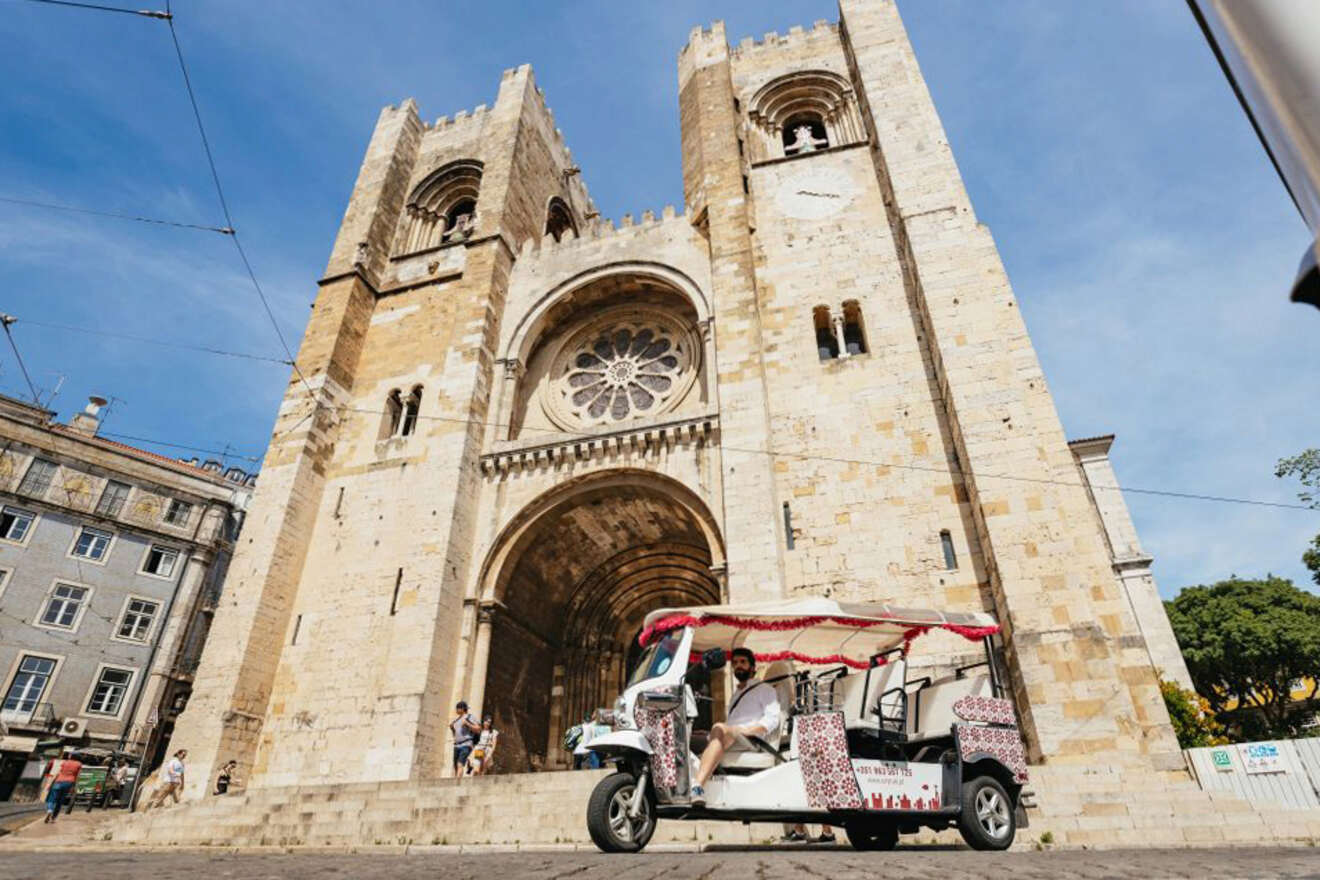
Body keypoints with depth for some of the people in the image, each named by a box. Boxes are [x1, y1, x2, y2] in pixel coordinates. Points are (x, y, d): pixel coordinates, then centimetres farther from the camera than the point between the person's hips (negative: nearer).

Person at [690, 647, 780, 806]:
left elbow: (772, 718, 1)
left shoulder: (765, 689, 18)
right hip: (730, 739, 7)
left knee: (719, 729, -37)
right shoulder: (736, 693, 37)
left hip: (750, 740, -7)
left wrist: (747, 730, -15)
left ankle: (698, 786, -53)